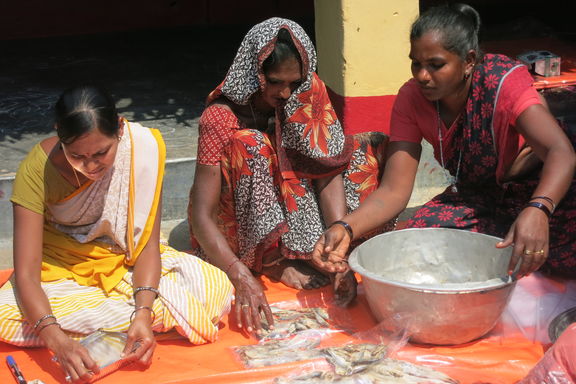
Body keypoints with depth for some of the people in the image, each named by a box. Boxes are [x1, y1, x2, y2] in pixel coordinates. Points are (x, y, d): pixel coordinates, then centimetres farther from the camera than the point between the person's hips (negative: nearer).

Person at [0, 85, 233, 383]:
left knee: (217, 288, -24)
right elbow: (26, 273, -28)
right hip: (61, 267, 0)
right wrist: (57, 341, -45)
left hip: (124, 261, 0)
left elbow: (148, 243, -17)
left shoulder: (141, 149, -22)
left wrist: (144, 313, -34)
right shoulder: (37, 169, -26)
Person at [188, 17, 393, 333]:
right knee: (251, 145, -31)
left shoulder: (310, 91, -14)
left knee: (372, 150, -8)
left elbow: (328, 174, -20)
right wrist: (243, 278, -48)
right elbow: (201, 216, -32)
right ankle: (271, 259, -20)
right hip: (242, 234, -4)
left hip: (300, 211, 4)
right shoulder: (221, 118, -27)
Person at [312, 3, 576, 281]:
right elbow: (394, 191, -18)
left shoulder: (503, 82, -28)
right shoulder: (411, 99, -16)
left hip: (542, 190, -3)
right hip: (477, 199, 4)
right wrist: (345, 228, -37)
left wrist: (537, 210, -61)